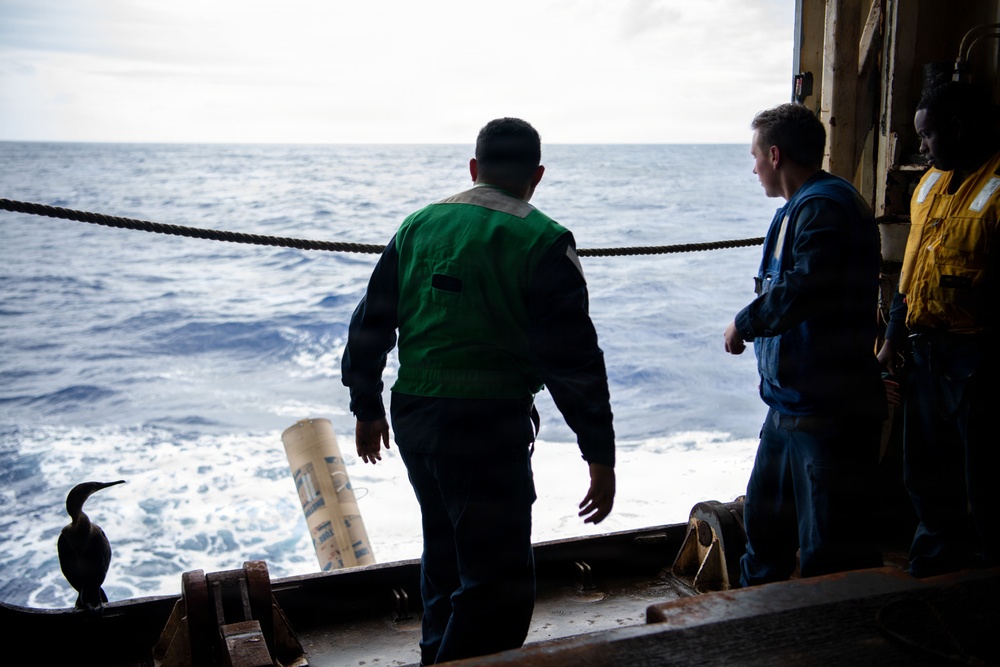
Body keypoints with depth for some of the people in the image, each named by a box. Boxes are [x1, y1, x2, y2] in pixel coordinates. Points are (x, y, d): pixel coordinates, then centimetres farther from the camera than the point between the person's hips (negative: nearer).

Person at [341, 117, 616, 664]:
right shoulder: (542, 241, -9)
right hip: (488, 427, -7)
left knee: (445, 549, 27)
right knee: (498, 584, 2)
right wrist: (600, 455, -8)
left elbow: (369, 326, 14)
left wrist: (367, 408, 25)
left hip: (411, 416, 7)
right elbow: (573, 356, -13)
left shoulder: (418, 226, 9)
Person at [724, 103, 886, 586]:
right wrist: (752, 324, 4)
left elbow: (803, 289, -31)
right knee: (764, 522, 23)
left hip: (830, 412, -11)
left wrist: (744, 323, -16)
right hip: (790, 402, 11)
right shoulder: (798, 207, 16)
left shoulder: (825, 206, -18)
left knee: (829, 551, -2)